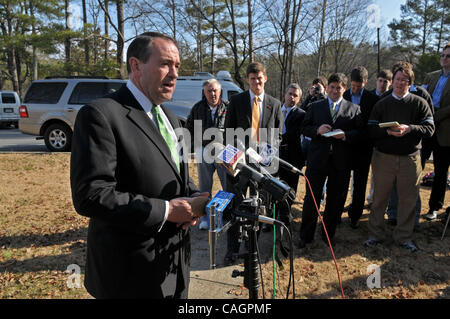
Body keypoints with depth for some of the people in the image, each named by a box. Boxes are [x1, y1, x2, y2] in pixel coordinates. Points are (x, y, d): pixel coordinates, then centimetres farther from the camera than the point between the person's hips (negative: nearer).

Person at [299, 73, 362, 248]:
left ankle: (329, 234, 27)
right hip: (317, 158, 0)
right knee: (311, 197, 3)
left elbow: (360, 132, 2)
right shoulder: (315, 107, 11)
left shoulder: (354, 109, 9)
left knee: (336, 199, 9)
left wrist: (344, 135, -17)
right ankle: (306, 235, 15)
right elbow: (305, 128, 8)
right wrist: (317, 130, -12)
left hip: (341, 161, 0)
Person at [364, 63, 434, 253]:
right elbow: (371, 130, 1)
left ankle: (403, 237, 24)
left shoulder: (419, 103, 5)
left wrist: (409, 129, -19)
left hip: (410, 159, 0)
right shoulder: (381, 104, 8)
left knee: (408, 200, 8)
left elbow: (429, 128, -2)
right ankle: (375, 235, 20)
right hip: (383, 157, 0)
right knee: (379, 198, 6)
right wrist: (387, 131, -17)